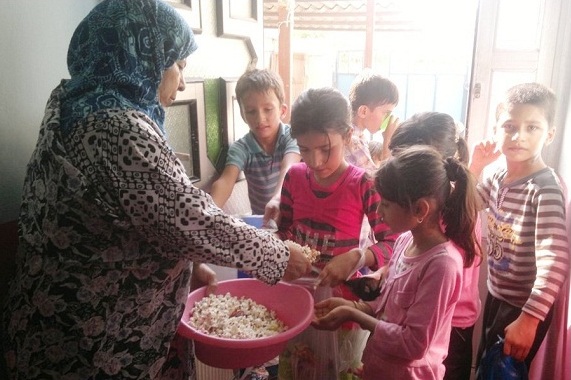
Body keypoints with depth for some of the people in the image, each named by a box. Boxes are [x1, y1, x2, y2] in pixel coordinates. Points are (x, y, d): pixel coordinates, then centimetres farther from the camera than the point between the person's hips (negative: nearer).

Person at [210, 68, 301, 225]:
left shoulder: (291, 136, -11)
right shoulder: (241, 148, -8)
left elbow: (289, 169, -29)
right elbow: (225, 181, -23)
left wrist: (278, 199, -48)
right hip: (261, 220, 2)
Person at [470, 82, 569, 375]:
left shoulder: (546, 188, -24)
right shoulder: (497, 176, -3)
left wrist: (529, 318, -34)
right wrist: (474, 167, -6)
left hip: (524, 307, -6)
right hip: (495, 294, 7)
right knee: (484, 366, 24)